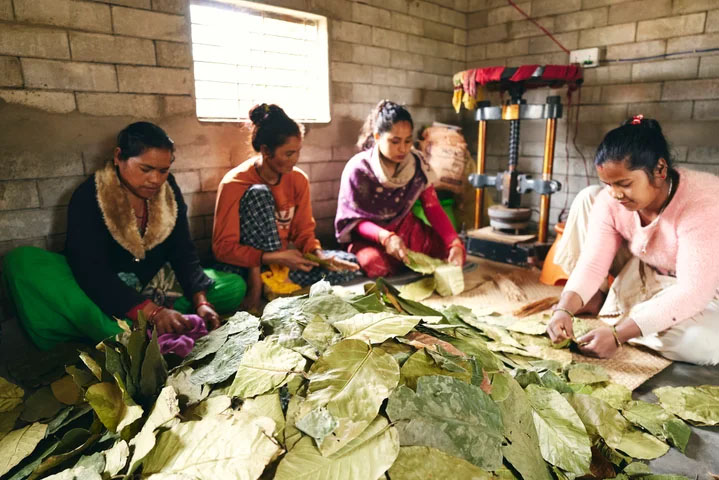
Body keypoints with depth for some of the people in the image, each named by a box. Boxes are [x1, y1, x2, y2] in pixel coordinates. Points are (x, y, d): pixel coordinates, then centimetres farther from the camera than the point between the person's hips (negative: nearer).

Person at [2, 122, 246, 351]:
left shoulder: (169, 191, -2)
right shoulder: (88, 197, -15)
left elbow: (184, 254, -8)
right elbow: (91, 271, -27)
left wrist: (201, 301, -26)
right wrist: (152, 311, -40)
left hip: (152, 291, 4)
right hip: (101, 295, -3)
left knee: (234, 285, -15)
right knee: (21, 261, -29)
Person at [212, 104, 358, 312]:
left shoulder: (299, 179, -3)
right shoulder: (234, 184, -16)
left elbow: (304, 232, 3)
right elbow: (223, 248, -18)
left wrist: (318, 254, -19)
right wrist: (275, 258, -29)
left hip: (281, 261, 5)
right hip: (246, 267, -5)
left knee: (348, 265, -14)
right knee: (259, 193, -26)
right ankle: (256, 284, -23)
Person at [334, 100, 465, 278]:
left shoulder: (417, 163, -8)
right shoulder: (358, 169, -19)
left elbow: (433, 208, -6)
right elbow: (352, 220, -17)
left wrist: (455, 243, -22)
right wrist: (385, 237, -36)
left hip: (407, 229, 4)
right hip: (369, 236, -3)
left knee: (454, 252, -14)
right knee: (377, 264, -36)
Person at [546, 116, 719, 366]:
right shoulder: (609, 200, -20)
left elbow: (693, 292, -37)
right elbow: (593, 263, -22)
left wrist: (618, 334, -44)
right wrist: (565, 308, -39)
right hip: (646, 273, 4)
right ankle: (596, 298, -2)